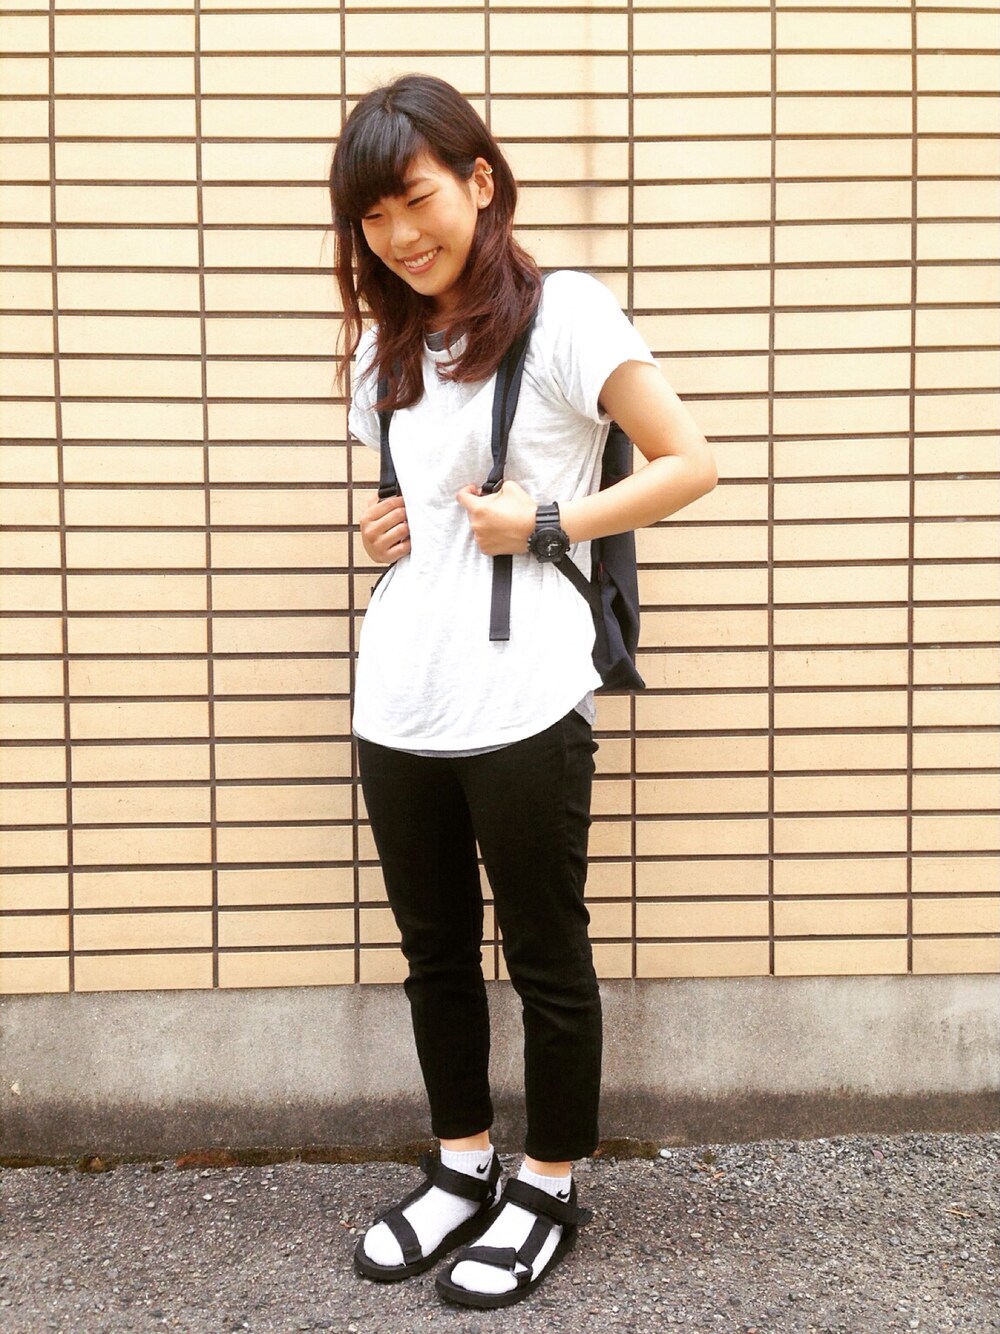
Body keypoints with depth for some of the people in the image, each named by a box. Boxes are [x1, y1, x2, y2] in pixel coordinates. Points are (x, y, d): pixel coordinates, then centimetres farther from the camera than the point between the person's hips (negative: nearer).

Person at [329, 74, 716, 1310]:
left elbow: (689, 465, -6)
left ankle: (548, 1189, 27)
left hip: (522, 702, -6)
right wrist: (382, 526, 6)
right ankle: (463, 1169, 35)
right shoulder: (387, 343, 14)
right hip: (399, 700, 7)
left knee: (543, 955, 8)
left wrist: (546, 525, -14)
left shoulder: (563, 312, -6)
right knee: (434, 951, 17)